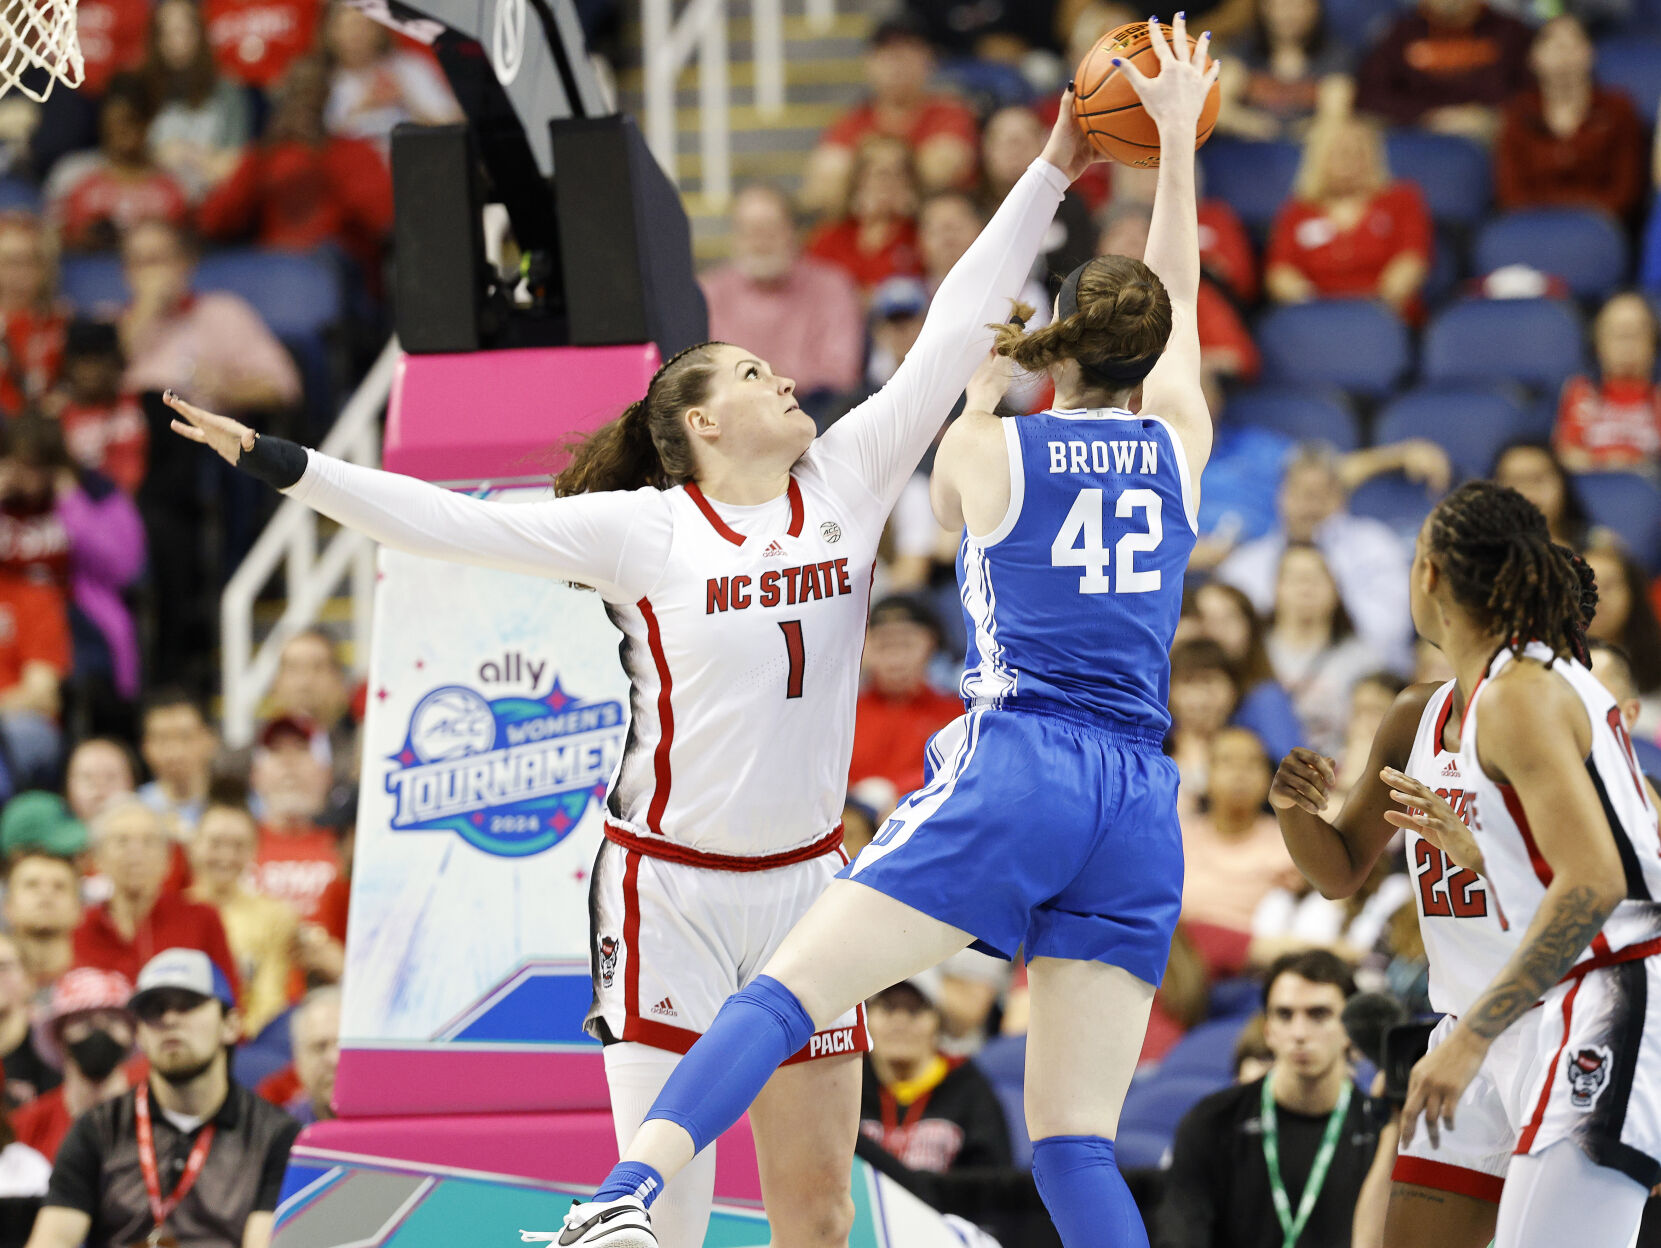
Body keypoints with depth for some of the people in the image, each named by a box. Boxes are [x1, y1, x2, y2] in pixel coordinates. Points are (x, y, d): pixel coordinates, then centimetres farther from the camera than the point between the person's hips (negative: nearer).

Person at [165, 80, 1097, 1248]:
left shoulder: (847, 483, 4)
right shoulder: (639, 530, -6)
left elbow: (953, 338, 4)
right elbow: (452, 524, -10)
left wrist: (1050, 175, 3)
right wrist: (278, 462, -15)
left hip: (802, 882, 4)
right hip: (670, 884, -4)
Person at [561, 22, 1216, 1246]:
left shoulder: (988, 453, 9)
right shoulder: (1179, 444, 15)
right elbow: (1178, 296, 34)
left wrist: (986, 390, 50)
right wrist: (1179, 137, 45)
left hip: (1012, 770, -3)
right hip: (1139, 800, 3)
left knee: (787, 988, -12)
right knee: (1076, 1147, 3)